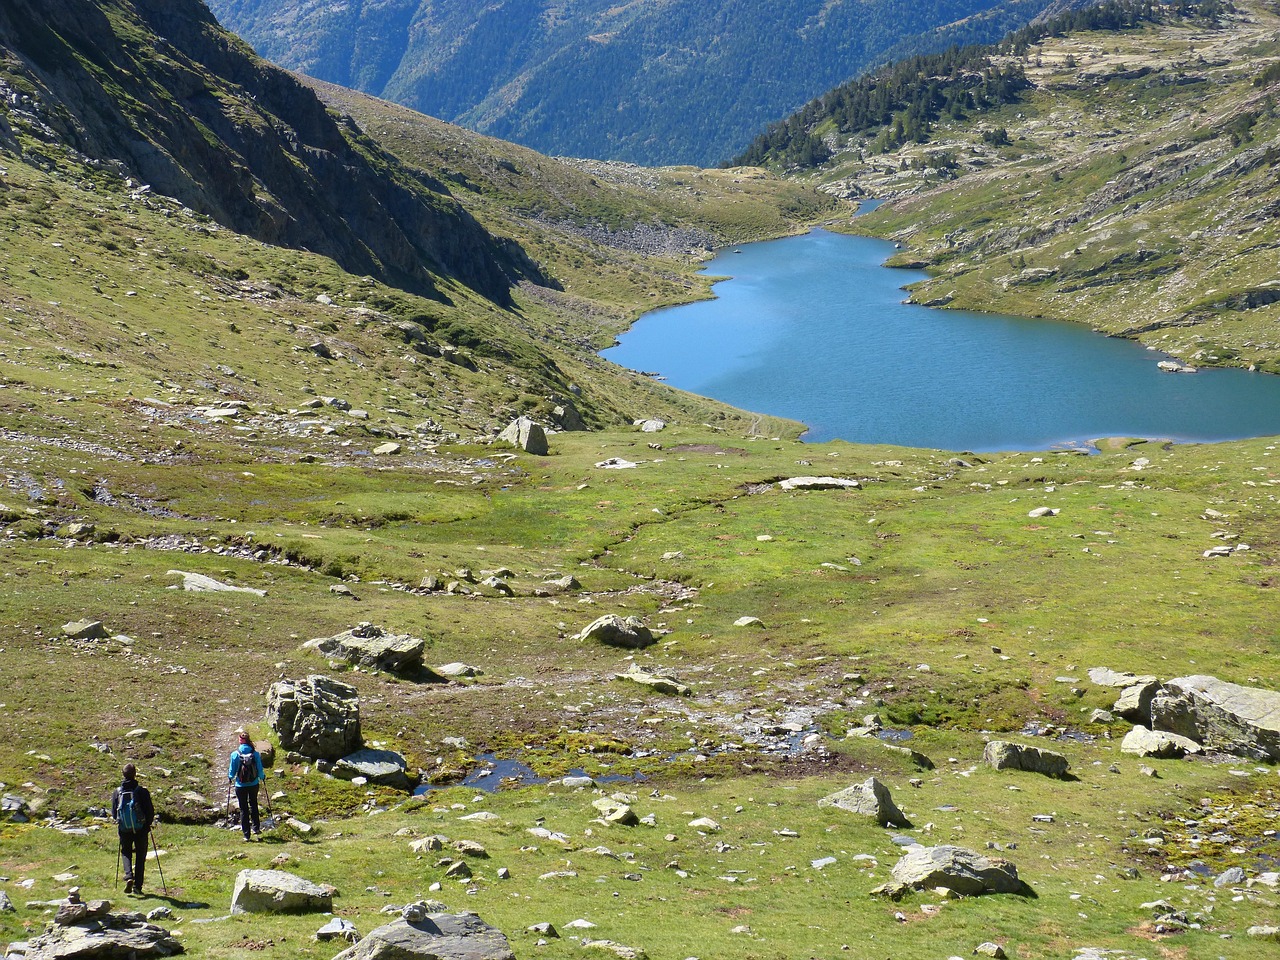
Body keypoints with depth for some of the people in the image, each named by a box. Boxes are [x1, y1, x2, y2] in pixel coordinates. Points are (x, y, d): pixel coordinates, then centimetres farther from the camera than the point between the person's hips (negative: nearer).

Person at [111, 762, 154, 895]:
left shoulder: (117, 792, -4)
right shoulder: (142, 791, -11)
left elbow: (114, 813, 3)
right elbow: (150, 811, -8)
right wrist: (148, 824, 11)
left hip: (124, 829, 2)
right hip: (141, 829, -1)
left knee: (126, 853, 19)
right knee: (140, 856, 11)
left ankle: (129, 877, -6)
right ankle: (137, 886, 9)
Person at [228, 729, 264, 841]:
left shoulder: (235, 754, -11)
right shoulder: (255, 754, -8)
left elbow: (232, 769, 1)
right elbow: (260, 768, 1)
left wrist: (230, 777, 23)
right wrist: (261, 778, 23)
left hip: (240, 785, -1)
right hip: (254, 784, 1)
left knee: (243, 809, 7)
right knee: (253, 805, 24)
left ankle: (246, 834, 7)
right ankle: (256, 828, 21)